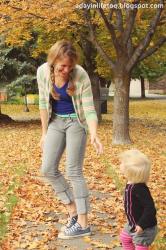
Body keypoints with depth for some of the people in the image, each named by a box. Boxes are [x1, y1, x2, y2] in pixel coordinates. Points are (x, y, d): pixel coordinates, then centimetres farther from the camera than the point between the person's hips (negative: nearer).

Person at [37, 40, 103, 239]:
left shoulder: (80, 75, -23)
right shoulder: (43, 71, -13)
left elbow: (89, 109, -23)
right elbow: (44, 103, 0)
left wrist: (93, 134, -40)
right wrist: (44, 132, 3)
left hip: (76, 122, -5)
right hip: (56, 122, 5)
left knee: (74, 172, -7)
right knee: (48, 169, 3)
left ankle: (83, 224, 2)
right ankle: (73, 210, 19)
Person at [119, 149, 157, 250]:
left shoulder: (140, 188, -34)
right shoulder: (131, 184, -5)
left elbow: (150, 208, -34)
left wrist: (142, 225, -32)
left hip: (144, 228, -10)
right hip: (133, 224, 10)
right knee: (124, 237, 29)